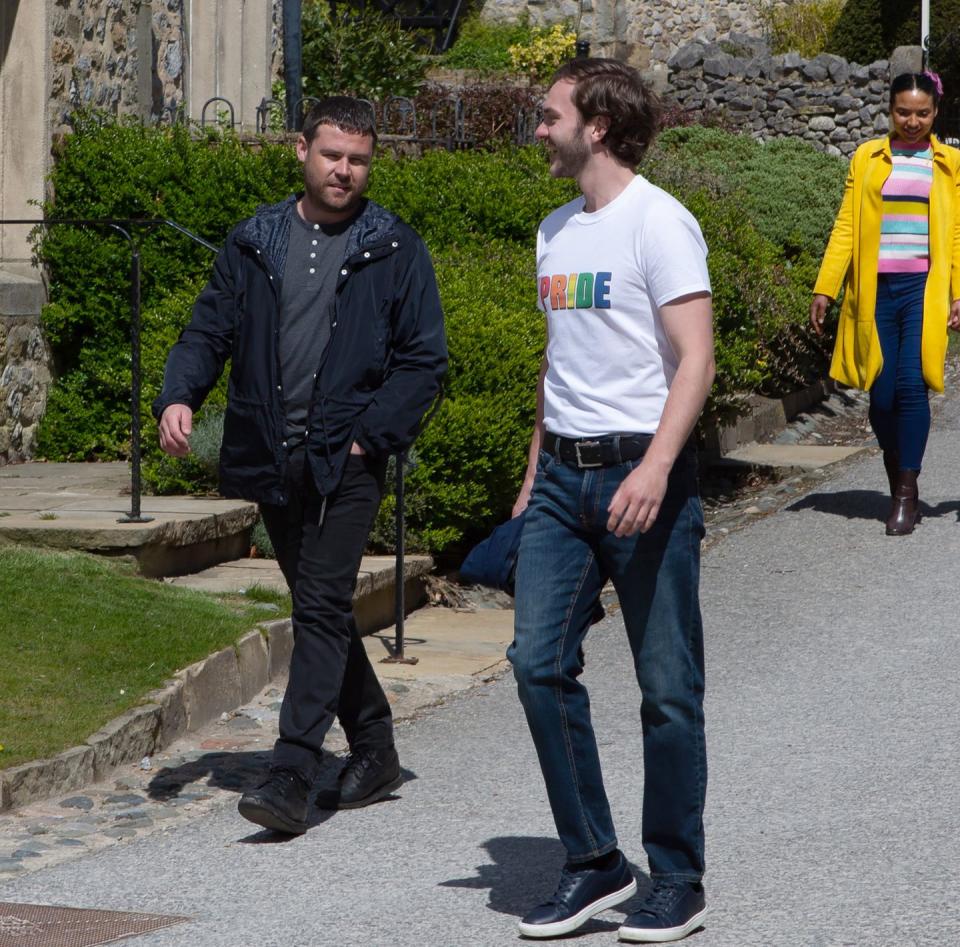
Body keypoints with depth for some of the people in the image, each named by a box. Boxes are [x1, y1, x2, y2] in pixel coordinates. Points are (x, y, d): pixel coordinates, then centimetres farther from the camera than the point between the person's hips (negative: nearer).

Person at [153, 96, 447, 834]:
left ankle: (292, 774, -16)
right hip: (270, 461, 5)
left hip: (346, 463, -5)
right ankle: (373, 747, 27)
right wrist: (179, 397, -9)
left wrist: (371, 435, -10)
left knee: (322, 608, -12)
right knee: (320, 608, 13)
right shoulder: (254, 244, 10)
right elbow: (209, 331, 10)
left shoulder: (395, 252, 0)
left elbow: (425, 360, 0)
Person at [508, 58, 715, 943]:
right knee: (540, 663, -2)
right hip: (564, 478, 7)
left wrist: (654, 468, -27)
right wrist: (534, 472, 21)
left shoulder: (658, 221, -9)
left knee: (667, 686, -1)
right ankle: (593, 865, 8)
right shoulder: (556, 231, 16)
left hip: (643, 478, -7)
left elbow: (696, 358, -16)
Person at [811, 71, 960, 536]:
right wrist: (824, 288, 0)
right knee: (882, 393, 0)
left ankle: (907, 493, -6)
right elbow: (846, 227, 7)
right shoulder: (867, 159, 10)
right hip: (876, 289, 1)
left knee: (912, 384, -14)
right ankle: (898, 487, 19)